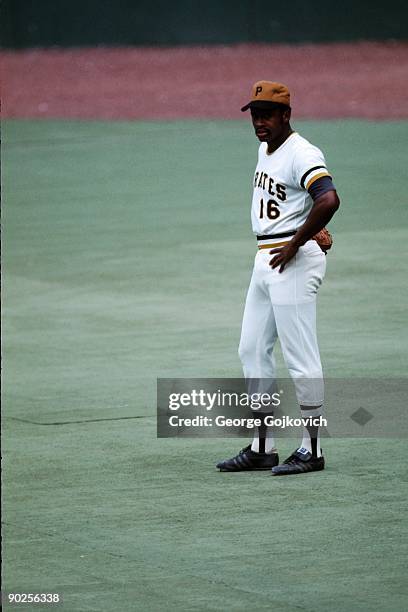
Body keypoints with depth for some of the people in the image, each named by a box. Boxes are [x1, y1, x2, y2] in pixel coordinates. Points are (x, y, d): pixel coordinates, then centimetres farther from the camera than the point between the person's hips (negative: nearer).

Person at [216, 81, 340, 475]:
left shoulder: (302, 154, -15)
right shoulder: (265, 151, 15)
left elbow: (328, 199, -31)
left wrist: (294, 245, -23)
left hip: (295, 262, -10)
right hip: (265, 261, 10)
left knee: (300, 357, -6)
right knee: (252, 351, 11)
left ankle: (311, 449, 0)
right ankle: (262, 448, 16)